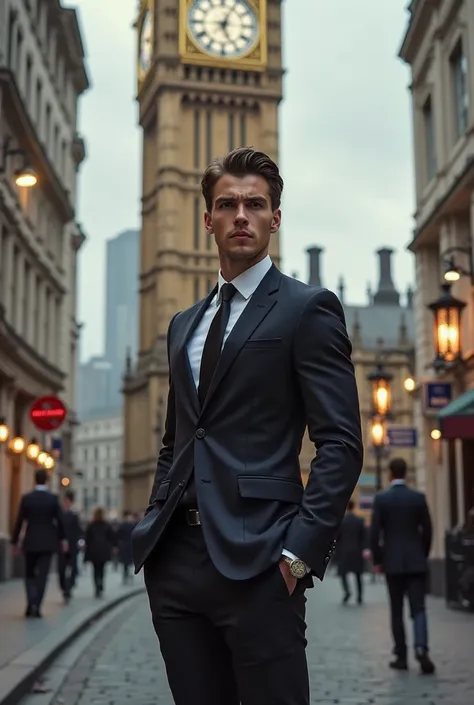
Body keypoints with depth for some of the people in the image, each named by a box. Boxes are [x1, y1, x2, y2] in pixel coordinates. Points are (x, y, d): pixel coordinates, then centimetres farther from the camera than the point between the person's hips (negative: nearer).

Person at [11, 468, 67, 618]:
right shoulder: (53, 498, -6)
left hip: (31, 542, 1)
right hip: (47, 542, -1)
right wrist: (63, 538, 9)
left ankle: (31, 603, -5)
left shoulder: (26, 498, -5)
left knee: (29, 574, 13)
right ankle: (37, 607, -1)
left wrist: (15, 541, 6)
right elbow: (60, 520, -3)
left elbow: (19, 521, -3)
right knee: (42, 575, 4)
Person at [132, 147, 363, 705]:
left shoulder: (307, 309, -2)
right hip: (174, 557, 6)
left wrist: (301, 550, -16)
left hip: (256, 559, -6)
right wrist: (154, 526, 11)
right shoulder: (183, 324, 19)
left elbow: (340, 443, -9)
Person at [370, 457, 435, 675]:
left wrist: (378, 560, 3)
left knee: (396, 611, 9)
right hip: (416, 562, 1)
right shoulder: (418, 497, 0)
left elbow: (375, 532, -7)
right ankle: (421, 648, -19)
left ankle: (401, 656, 11)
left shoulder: (381, 498, -5)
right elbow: (427, 530, 2)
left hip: (392, 562, -1)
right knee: (418, 608, 1)